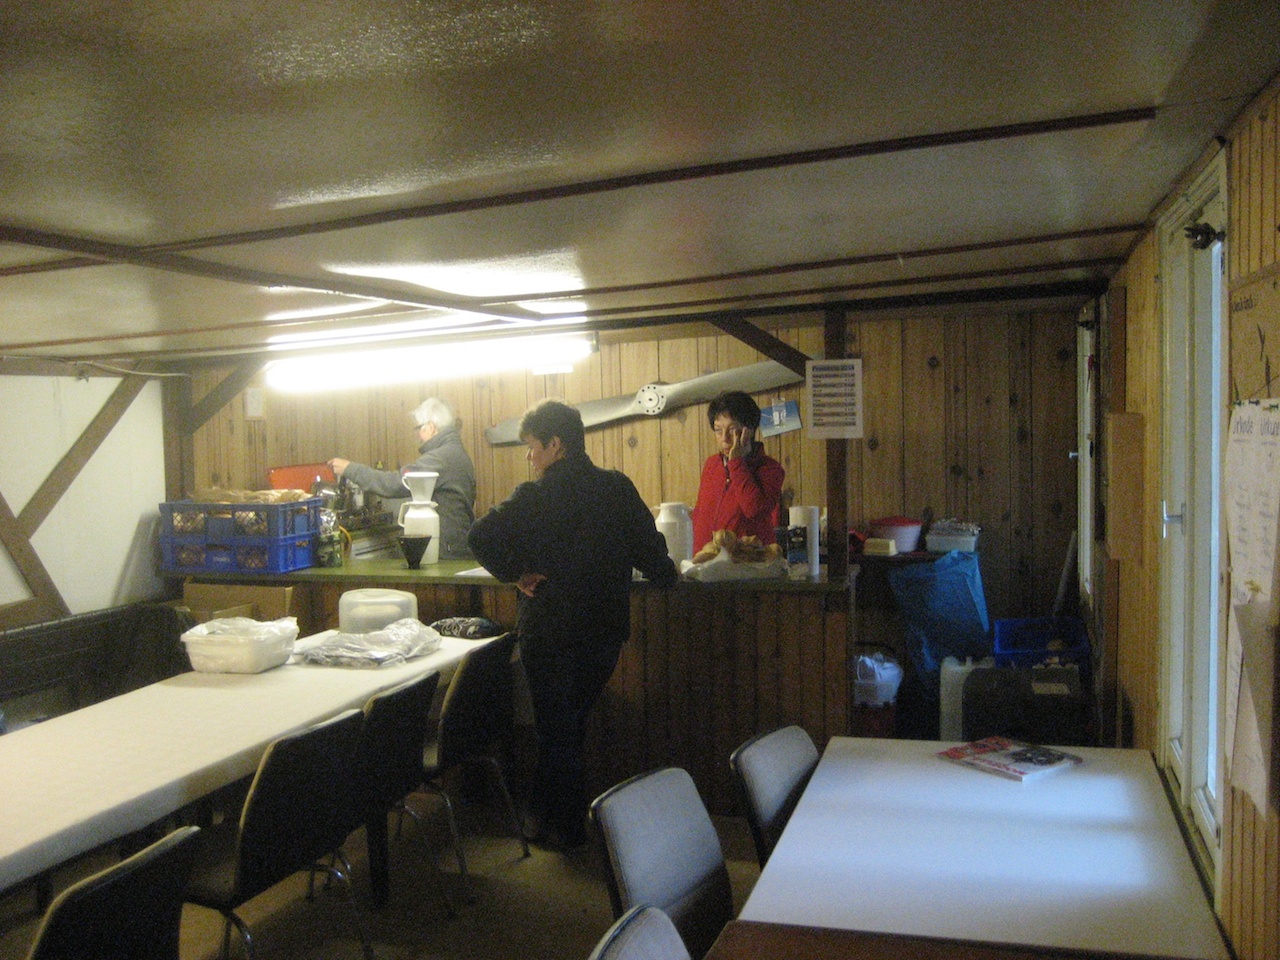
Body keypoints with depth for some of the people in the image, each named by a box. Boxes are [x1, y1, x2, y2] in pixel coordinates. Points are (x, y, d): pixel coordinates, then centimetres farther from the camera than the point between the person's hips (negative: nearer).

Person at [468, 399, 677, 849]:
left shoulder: (537, 496, -15)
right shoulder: (618, 487, -3)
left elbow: (482, 536, -25)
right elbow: (651, 549, 0)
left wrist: (514, 573, -11)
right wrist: (664, 573, 20)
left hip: (550, 633, -5)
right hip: (605, 629, 5)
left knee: (557, 730, 11)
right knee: (571, 724, 21)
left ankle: (566, 828, 23)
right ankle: (546, 813, 33)